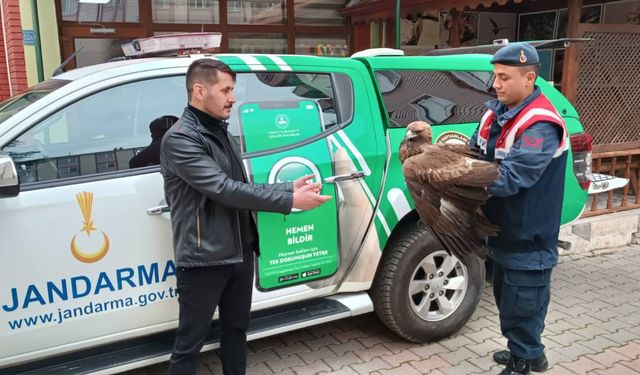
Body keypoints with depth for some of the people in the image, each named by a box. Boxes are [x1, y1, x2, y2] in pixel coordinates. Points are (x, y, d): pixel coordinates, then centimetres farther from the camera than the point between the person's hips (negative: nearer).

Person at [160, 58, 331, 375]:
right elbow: (224, 190, -24)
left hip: (239, 254, 8)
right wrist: (289, 201, -23)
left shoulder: (221, 133, 12)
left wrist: (289, 188, 1)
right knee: (189, 344, 6)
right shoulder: (179, 139, -16)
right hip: (203, 261, -8)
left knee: (236, 330, 21)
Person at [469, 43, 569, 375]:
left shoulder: (541, 125, -24)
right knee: (506, 298, 22)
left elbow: (510, 177, -32)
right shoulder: (496, 112, 4)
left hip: (528, 238, -9)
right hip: (504, 231, 9)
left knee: (523, 304, 5)